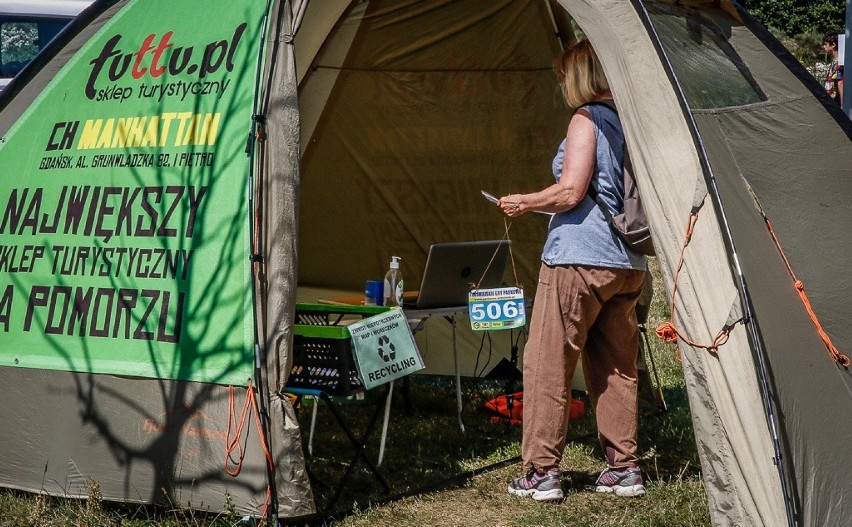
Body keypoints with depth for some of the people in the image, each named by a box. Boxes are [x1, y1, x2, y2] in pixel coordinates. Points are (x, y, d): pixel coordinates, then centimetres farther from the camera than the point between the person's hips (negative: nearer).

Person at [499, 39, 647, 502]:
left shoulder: (586, 120, -9)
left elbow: (570, 192, -18)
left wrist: (522, 203, -1)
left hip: (579, 258, -8)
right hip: (628, 264, 8)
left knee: (547, 365, -1)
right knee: (616, 368, 13)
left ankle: (540, 473, 0)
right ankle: (623, 468, 14)